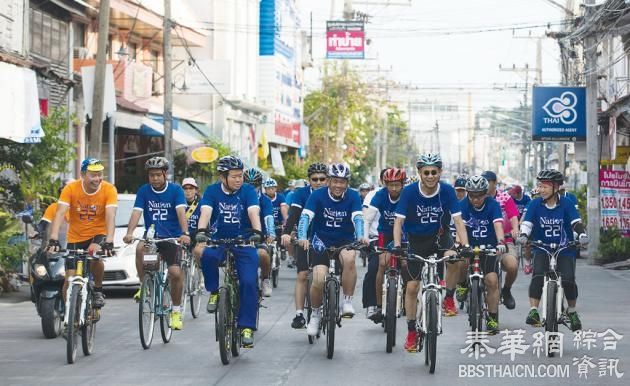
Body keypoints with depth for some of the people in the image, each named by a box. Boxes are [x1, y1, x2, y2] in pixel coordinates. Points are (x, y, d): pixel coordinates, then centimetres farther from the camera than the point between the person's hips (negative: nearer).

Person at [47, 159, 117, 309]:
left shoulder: (109, 190, -16)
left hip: (98, 234, -1)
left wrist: (109, 242, -40)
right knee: (70, 278, -5)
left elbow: (110, 217, -26)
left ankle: (98, 290, -11)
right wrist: (54, 239, -37)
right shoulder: (70, 189, -15)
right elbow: (60, 214, -23)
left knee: (94, 253, -34)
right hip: (75, 237, 1)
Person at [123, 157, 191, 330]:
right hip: (151, 236, 1)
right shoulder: (144, 191, -1)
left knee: (175, 273, -16)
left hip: (172, 237, -1)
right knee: (140, 248, -33)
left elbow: (181, 212, -18)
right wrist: (129, 233, -29)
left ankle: (176, 311, 4)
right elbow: (136, 212, -11)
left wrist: (185, 234, -35)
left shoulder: (175, 190, -6)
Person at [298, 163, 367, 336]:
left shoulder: (353, 196, -9)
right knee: (319, 280, -17)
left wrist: (360, 236, -41)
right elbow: (305, 216, -22)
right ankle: (315, 314, 11)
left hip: (345, 240, 0)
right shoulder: (318, 195, -12)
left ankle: (347, 301, -20)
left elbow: (357, 218, -20)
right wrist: (302, 237, -40)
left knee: (349, 258, -35)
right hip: (322, 240, 0)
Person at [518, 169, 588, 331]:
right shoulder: (535, 204, -5)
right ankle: (533, 311, -23)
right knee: (538, 276, -24)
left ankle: (572, 311, 10)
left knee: (568, 280, -15)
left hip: (565, 250, -1)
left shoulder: (566, 204, -8)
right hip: (542, 249, 1)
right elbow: (527, 223, -12)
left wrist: (582, 234, -37)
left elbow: (576, 222, -16)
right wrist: (523, 235, -34)